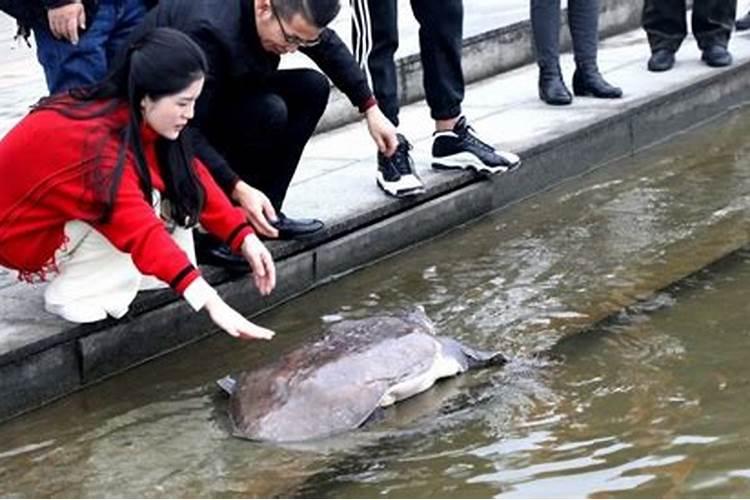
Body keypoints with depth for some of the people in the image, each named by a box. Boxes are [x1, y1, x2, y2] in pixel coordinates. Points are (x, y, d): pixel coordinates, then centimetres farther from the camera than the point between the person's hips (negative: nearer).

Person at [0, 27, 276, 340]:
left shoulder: (131, 116, -11)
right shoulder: (97, 141, -36)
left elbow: (191, 178, -7)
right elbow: (142, 231, -44)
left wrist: (245, 239, -18)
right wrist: (210, 301, -51)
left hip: (73, 210, 8)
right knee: (151, 202, -25)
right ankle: (69, 292, -12)